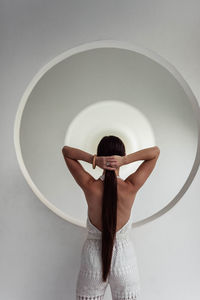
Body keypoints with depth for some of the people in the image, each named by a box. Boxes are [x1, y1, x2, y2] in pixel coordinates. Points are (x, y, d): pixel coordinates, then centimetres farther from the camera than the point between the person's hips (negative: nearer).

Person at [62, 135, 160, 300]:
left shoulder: (90, 187, -19)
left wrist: (94, 160, -24)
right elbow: (156, 151, -11)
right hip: (124, 258, 0)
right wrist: (125, 160, -25)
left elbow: (66, 150, -8)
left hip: (93, 256, 0)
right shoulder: (131, 188, -20)